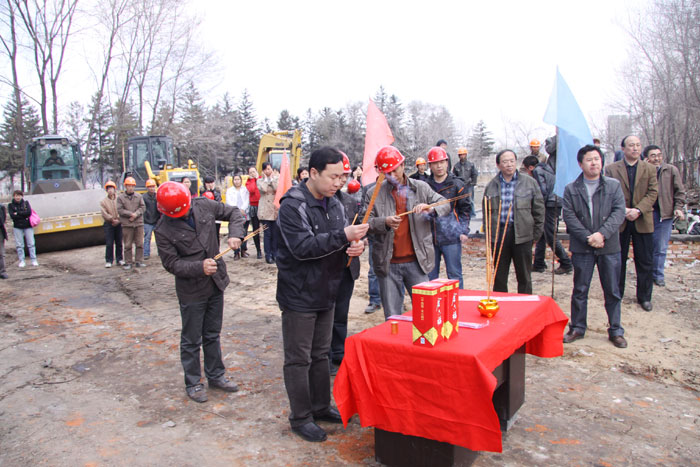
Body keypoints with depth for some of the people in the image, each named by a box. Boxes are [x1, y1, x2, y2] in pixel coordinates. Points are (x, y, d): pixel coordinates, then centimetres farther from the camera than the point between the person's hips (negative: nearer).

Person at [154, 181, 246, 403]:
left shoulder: (203, 205, -6)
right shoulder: (163, 230, -14)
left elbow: (233, 213, 5)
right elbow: (171, 263, -15)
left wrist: (235, 234, -13)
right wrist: (199, 267, -30)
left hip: (216, 284, 4)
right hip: (191, 291, -4)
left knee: (213, 335, 19)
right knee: (191, 340, 9)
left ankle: (216, 375, 35)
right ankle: (193, 383, 27)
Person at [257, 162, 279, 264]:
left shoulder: (276, 178, 10)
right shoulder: (260, 180, 6)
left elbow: (277, 189, -10)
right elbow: (264, 189, -14)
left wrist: (272, 178, -3)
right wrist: (265, 178, -3)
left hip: (275, 210, 1)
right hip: (265, 210, -1)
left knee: (275, 233, 4)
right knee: (267, 234, -1)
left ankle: (275, 254, 14)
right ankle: (268, 255, 5)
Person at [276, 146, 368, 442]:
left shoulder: (334, 204, 7)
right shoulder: (292, 206, -17)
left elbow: (338, 243, 16)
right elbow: (302, 247, -27)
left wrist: (354, 246, -8)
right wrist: (343, 237, -32)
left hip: (326, 293, 8)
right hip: (299, 296, -7)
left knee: (321, 354, 19)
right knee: (298, 359, 4)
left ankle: (321, 407, 34)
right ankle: (300, 418, 18)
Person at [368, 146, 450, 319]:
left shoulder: (421, 187, 6)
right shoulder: (374, 194, 1)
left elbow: (445, 205, 6)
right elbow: (367, 223, -3)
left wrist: (431, 209, -16)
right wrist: (384, 222, -24)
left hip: (416, 261, 1)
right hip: (389, 264, -1)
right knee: (392, 318, 8)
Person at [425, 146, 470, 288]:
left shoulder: (456, 184, 2)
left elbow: (465, 209, 4)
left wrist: (464, 231, -3)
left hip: (451, 238, -3)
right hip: (430, 238, 3)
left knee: (454, 275, 3)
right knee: (430, 276, 11)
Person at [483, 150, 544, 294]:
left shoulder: (529, 183, 3)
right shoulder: (491, 185, 8)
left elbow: (539, 210, 4)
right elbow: (486, 212, 13)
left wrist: (536, 234, 1)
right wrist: (489, 233, 7)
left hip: (522, 235, -1)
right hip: (498, 235, 2)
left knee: (524, 277, 7)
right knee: (499, 277, 10)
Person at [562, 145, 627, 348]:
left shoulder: (614, 185, 4)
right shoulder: (571, 189, 3)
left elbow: (619, 212, -5)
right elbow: (569, 217, -4)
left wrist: (602, 234, -18)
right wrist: (587, 237, -15)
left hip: (609, 247, 0)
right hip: (582, 248, 0)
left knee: (613, 291, 8)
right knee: (580, 290, 8)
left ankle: (615, 331, 21)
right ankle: (577, 328, 21)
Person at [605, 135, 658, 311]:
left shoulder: (650, 169, 6)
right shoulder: (611, 169, 2)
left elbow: (653, 193, -2)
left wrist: (638, 210, -16)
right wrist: (623, 210, -16)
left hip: (643, 222, 1)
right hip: (619, 221, -1)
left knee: (645, 262, 6)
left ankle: (644, 297, 19)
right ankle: (616, 295, 23)